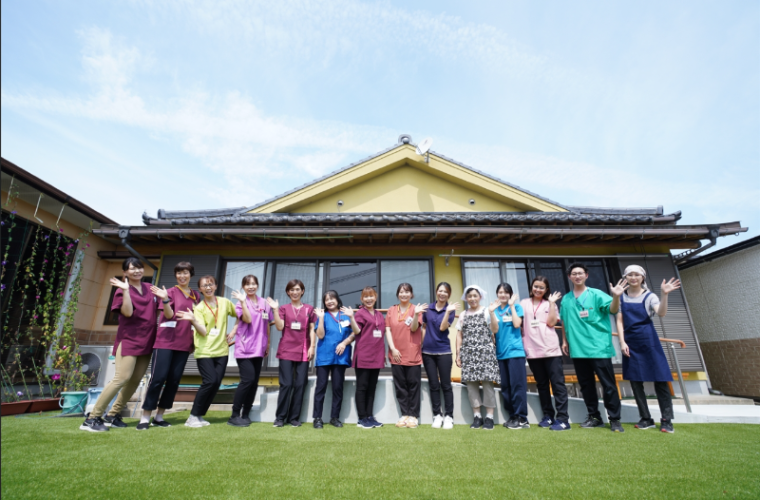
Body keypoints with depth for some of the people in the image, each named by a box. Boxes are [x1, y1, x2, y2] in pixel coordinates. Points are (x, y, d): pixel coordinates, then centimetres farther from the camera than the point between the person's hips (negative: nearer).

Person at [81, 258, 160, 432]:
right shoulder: (122, 290, -3)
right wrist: (125, 290, -22)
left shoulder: (149, 288, 11)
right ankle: (92, 418, -2)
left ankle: (113, 415, 19)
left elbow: (156, 311, 17)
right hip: (129, 340, -5)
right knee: (122, 377, -14)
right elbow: (128, 312, -18)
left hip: (146, 341, 6)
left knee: (135, 380, 6)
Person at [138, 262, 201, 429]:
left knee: (174, 380, 6)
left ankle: (159, 416, 17)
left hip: (184, 343, 4)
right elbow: (169, 315, -13)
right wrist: (165, 299, -27)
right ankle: (145, 416, 8)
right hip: (165, 341, -4)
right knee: (158, 378, -5)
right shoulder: (170, 291, -1)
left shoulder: (196, 296, 12)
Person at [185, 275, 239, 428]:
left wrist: (242, 301, -4)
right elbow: (203, 332, -12)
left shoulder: (224, 302, 5)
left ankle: (200, 415, 19)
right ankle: (193, 416, 3)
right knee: (210, 381, -15)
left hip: (222, 350, 3)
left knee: (216, 384, 1)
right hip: (204, 352, -3)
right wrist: (193, 320, -28)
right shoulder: (199, 307, -2)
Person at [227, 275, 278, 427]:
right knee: (248, 380, -12)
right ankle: (234, 415, 2)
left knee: (254, 382, 8)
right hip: (244, 348, -5)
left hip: (258, 349, 5)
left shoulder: (264, 303, 7)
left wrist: (267, 343, 14)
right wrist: (243, 301, -23)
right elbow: (248, 319, -20)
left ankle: (245, 415, 20)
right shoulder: (240, 303, -3)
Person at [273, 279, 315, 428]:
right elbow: (280, 327, -5)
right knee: (286, 384, -2)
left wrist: (312, 347, -2)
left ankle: (294, 417, 14)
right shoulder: (284, 308, 8)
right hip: (286, 351, -1)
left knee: (300, 384, 3)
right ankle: (280, 417, 12)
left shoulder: (309, 309, 8)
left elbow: (312, 329, 7)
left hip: (303, 352, 1)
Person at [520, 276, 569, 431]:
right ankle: (548, 416, 22)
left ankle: (563, 419, 1)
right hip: (533, 351, 2)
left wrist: (551, 303, -6)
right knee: (541, 384, 11)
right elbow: (519, 323, 10)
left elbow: (551, 322, -6)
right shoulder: (524, 303, 11)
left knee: (557, 383, -3)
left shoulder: (550, 304, 9)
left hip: (550, 349, -2)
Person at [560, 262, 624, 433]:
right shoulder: (566, 299, 10)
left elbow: (612, 309, -17)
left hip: (599, 347, -4)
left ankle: (614, 419, 13)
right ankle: (594, 417, 25)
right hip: (577, 349, 5)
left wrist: (616, 297, -36)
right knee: (586, 385, 13)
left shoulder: (596, 294, -2)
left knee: (608, 384, 1)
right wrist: (565, 341, 16)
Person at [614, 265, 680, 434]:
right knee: (635, 381, 6)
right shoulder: (621, 297, 6)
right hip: (630, 342, 3)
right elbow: (619, 321, 4)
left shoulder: (649, 296, -1)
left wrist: (664, 294, -32)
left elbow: (661, 313, -19)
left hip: (649, 340, -2)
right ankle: (646, 419, 18)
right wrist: (622, 342, -4)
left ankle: (666, 420, 11)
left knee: (660, 379, 0)